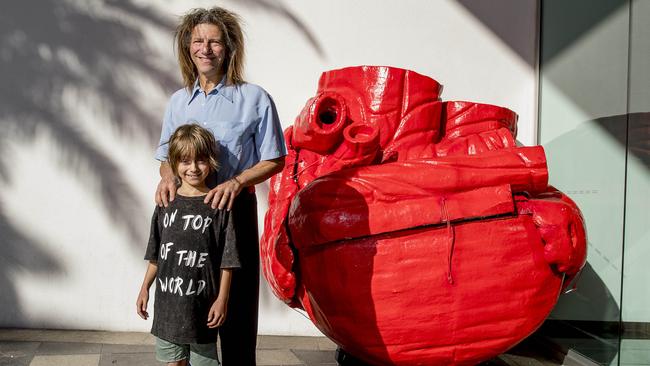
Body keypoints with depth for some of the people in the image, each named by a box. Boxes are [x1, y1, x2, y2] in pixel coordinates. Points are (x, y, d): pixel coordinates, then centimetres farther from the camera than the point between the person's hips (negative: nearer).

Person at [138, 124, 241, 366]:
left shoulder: (218, 205, -8)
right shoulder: (166, 203, 5)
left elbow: (227, 260, -7)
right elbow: (155, 255, 13)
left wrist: (222, 299, -10)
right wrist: (145, 288, 12)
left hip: (202, 303, -4)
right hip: (167, 301, 4)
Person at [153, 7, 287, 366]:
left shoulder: (254, 99, -4)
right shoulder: (178, 102, 10)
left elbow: (274, 160, -1)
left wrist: (237, 182, -17)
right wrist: (167, 178, -5)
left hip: (234, 209, -4)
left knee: (235, 305, 0)